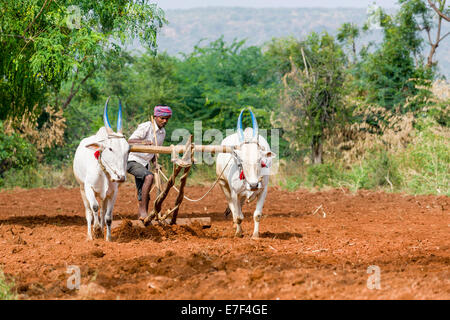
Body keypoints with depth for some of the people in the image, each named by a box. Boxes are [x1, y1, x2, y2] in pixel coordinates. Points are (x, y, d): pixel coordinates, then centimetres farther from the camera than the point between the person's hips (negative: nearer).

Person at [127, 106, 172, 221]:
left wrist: (155, 163, 2)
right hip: (132, 161, -8)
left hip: (144, 164, 8)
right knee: (149, 176, -33)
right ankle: (143, 212, -34)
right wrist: (143, 141, -35)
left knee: (144, 198, 5)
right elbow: (130, 142, -18)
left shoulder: (162, 132, 11)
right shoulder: (145, 127, -12)